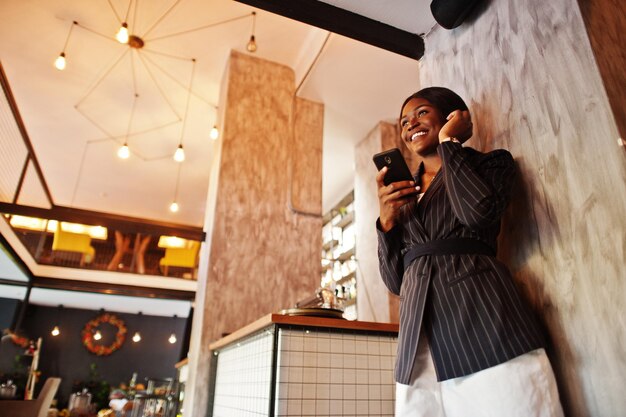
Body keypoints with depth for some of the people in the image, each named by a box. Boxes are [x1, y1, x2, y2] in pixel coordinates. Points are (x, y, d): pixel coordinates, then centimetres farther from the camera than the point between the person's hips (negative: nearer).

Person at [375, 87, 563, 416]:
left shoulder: (490, 163, 11)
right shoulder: (404, 195, 19)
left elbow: (479, 210, -14)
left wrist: (448, 142, 0)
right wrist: (387, 220, 0)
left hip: (481, 319, -3)